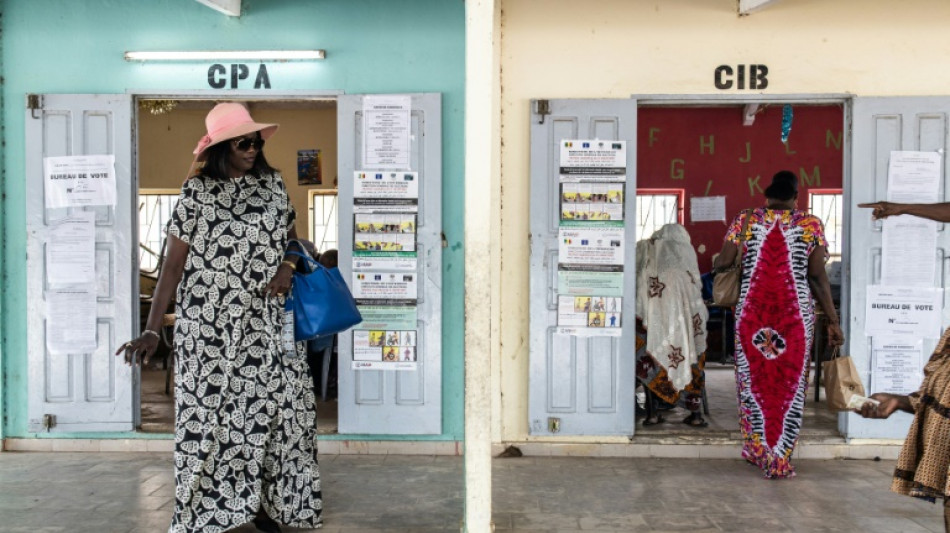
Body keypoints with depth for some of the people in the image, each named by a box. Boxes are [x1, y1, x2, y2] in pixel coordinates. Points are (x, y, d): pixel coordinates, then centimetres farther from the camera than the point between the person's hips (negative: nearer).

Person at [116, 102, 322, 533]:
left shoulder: (272, 184, 8)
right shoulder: (198, 190, -3)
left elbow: (291, 236, 20)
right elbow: (173, 263, -4)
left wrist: (289, 264, -4)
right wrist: (151, 330, -10)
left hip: (267, 327, 3)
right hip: (211, 328, -3)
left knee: (273, 408, 2)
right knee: (208, 413, -1)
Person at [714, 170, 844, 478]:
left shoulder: (746, 219, 4)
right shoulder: (811, 224, 2)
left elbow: (723, 262, -2)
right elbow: (817, 276, -2)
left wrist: (713, 263, 22)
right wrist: (833, 320, 3)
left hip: (753, 313, 1)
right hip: (795, 315, -1)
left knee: (755, 381, 13)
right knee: (789, 385, 7)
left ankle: (758, 450, 21)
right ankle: (780, 460, 9)